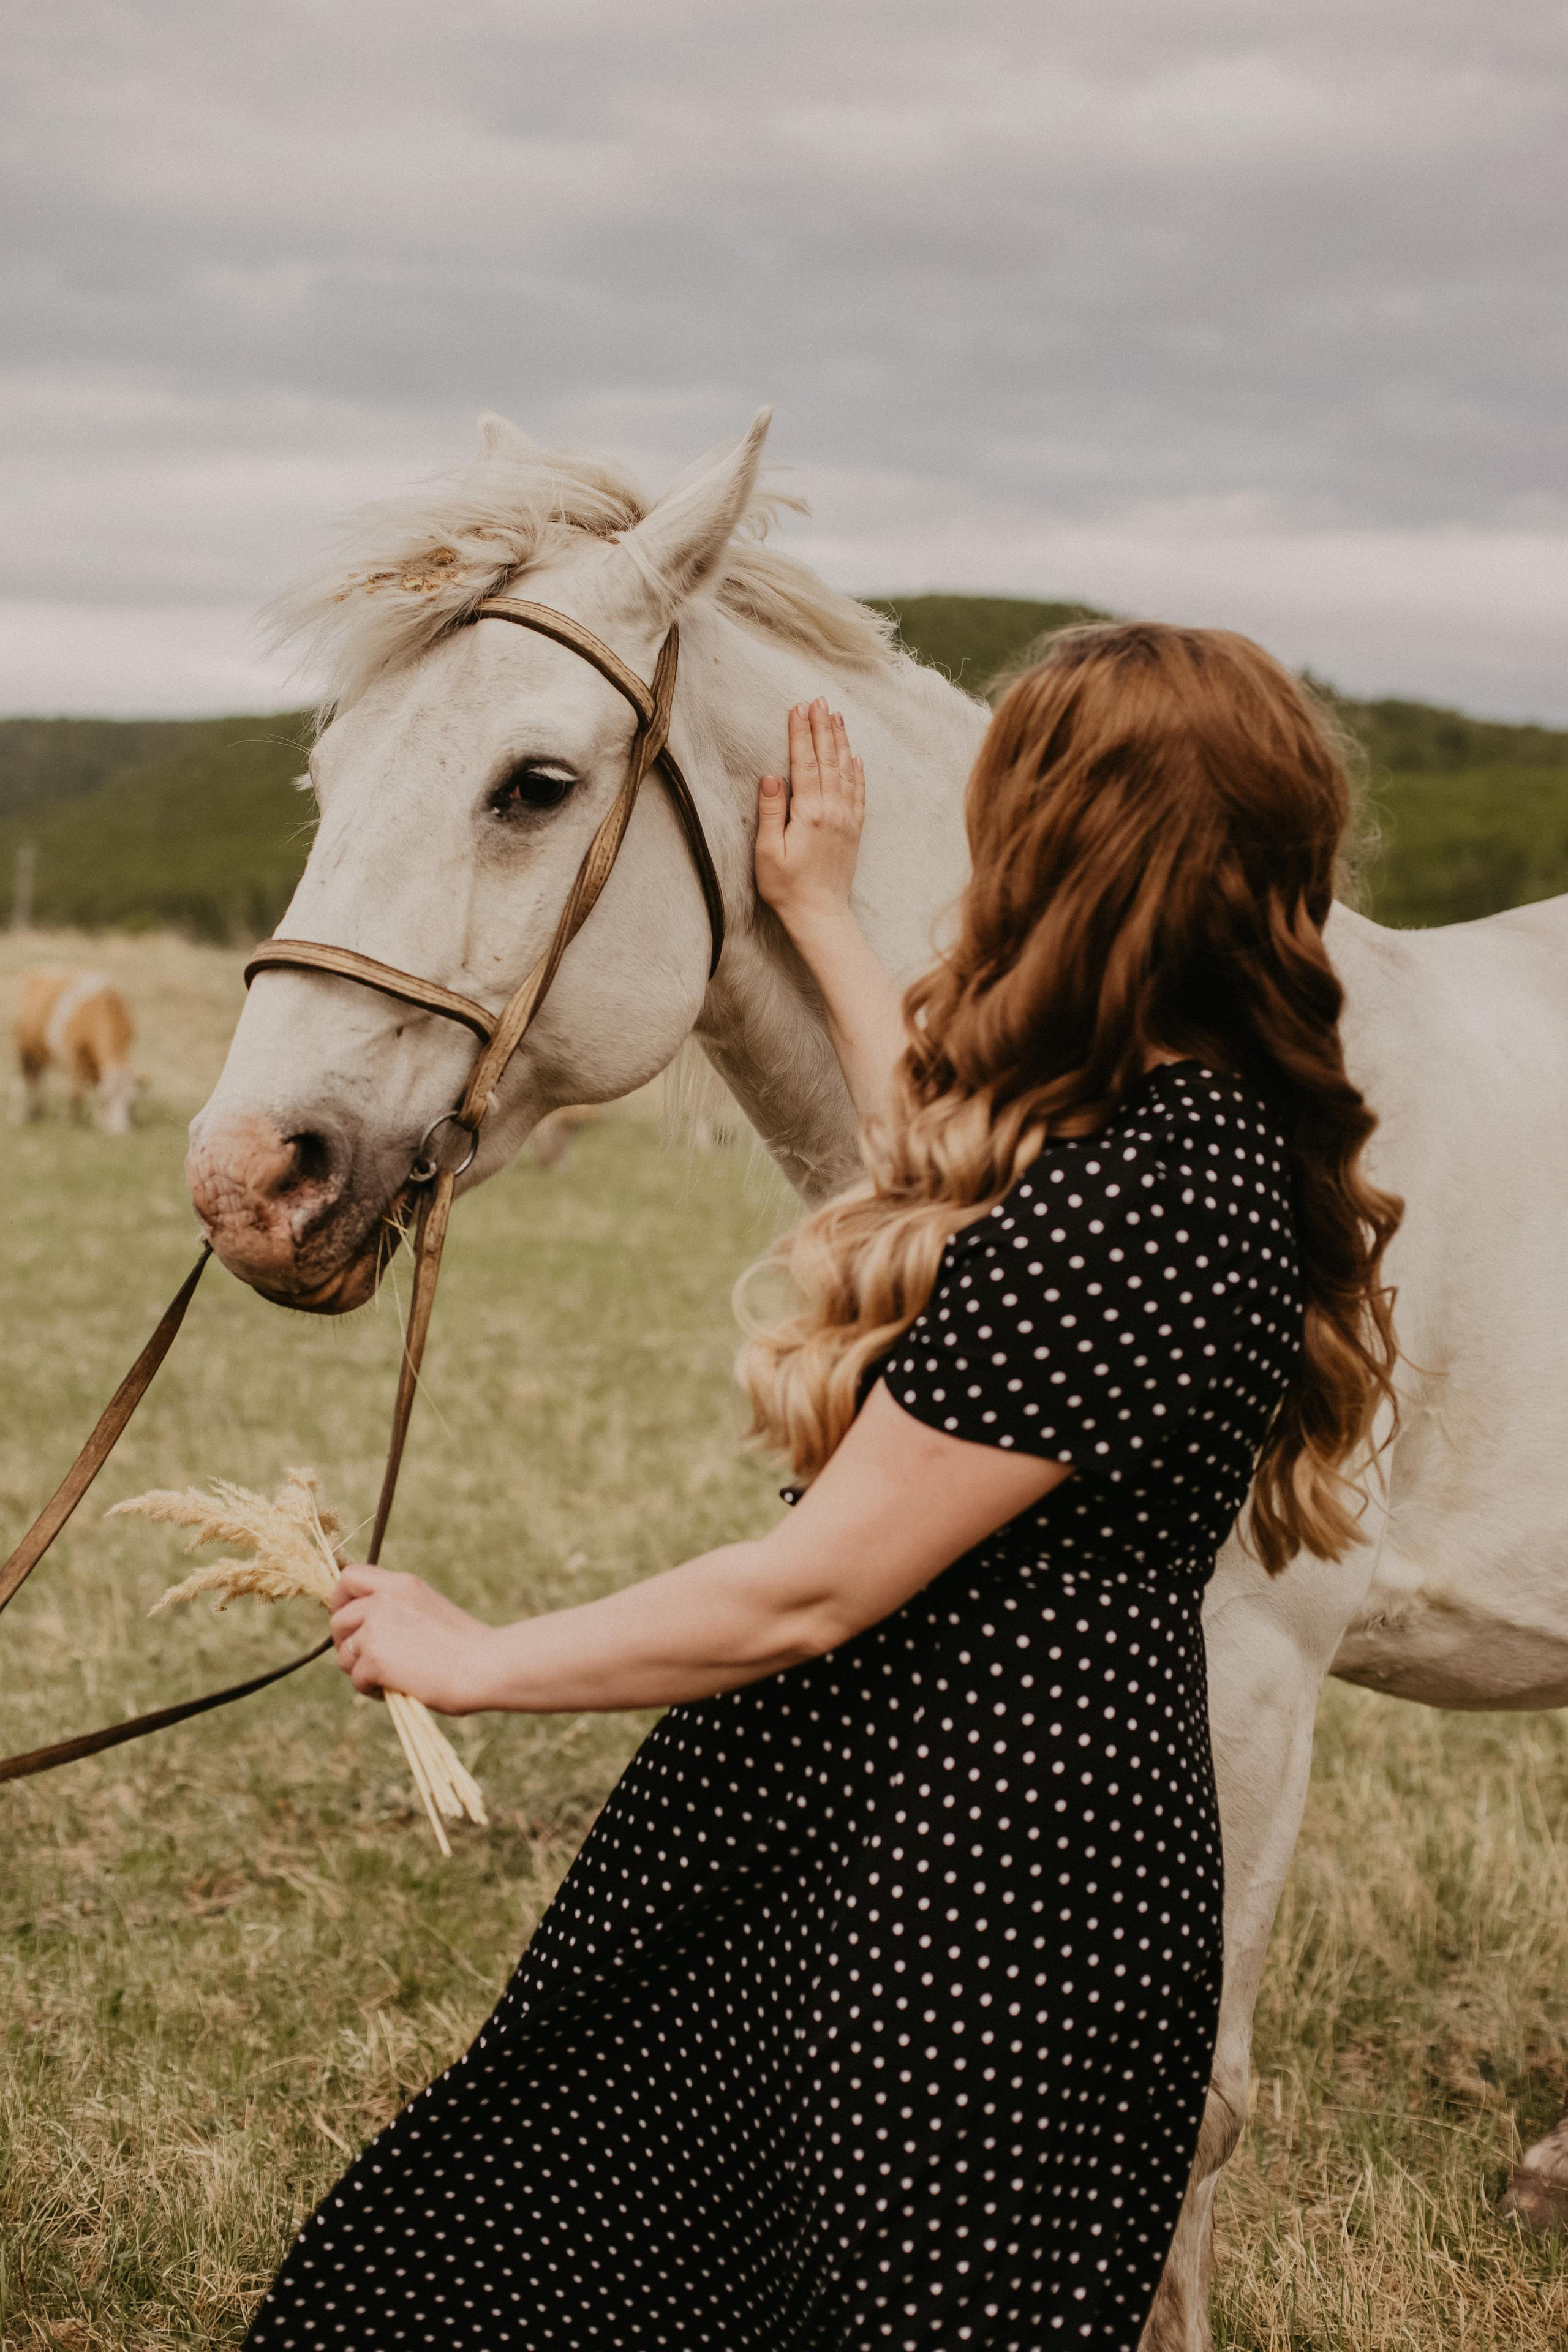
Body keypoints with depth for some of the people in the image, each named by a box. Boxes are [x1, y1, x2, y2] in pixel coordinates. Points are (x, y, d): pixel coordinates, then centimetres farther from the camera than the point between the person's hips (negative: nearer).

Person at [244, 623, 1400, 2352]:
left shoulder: (1130, 1208, -27)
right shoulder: (1212, 1120, 3)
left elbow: (809, 1595, -23)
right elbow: (954, 1148, 29)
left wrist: (473, 1659, -9)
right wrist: (821, 915, 37)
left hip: (962, 1922, -10)